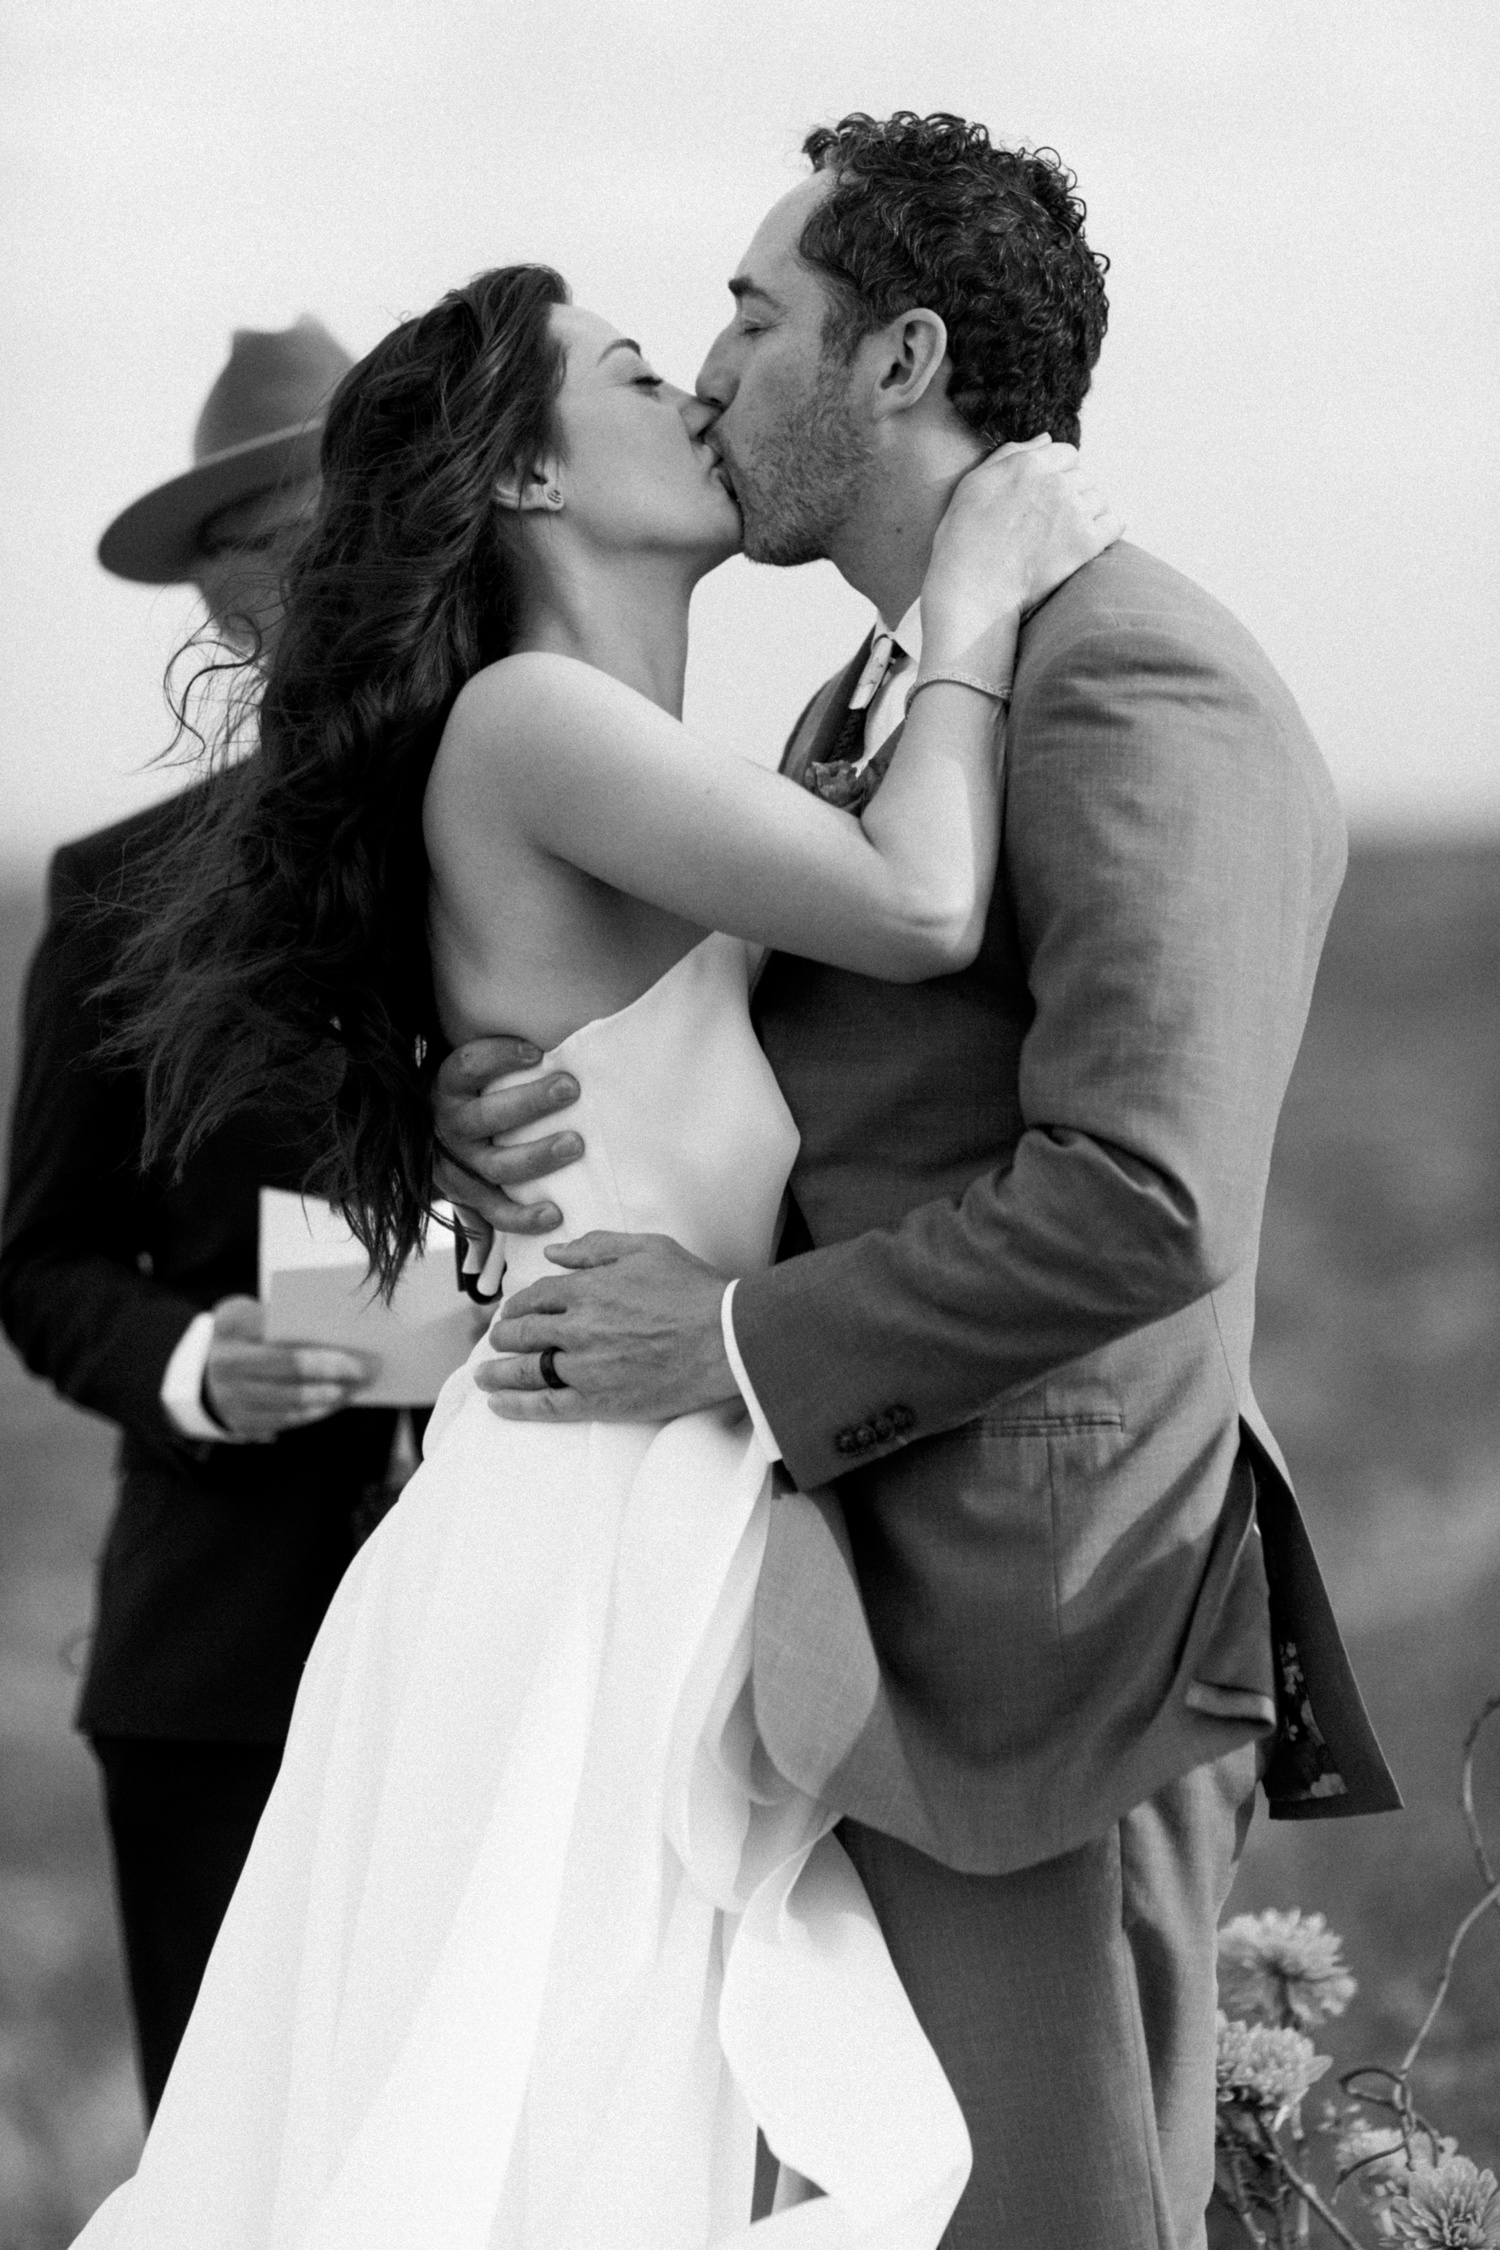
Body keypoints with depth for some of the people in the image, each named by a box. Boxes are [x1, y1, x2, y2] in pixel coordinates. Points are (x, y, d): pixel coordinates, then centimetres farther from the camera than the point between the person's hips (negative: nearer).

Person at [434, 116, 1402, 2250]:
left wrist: (739, 1336, -17)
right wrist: (499, 1118, -4)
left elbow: (1139, 1198, -24)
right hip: (887, 1616, 9)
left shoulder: (1134, 690, -14)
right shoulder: (870, 705, 18)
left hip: (1043, 1634, -9)